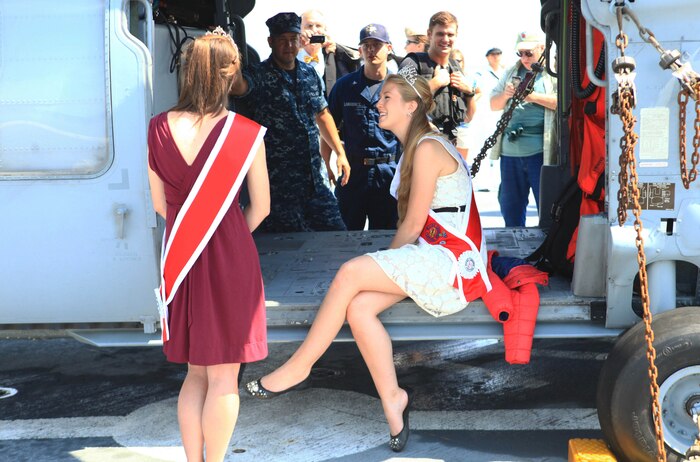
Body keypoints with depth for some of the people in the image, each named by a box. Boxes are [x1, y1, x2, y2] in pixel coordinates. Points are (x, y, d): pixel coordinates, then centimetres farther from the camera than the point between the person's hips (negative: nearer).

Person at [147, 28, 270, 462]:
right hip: (231, 258, -4)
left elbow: (160, 203, 6)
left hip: (181, 261, 4)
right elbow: (260, 207, -3)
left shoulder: (159, 128, -2)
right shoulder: (245, 132, -11)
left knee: (196, 373, 17)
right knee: (223, 377, 6)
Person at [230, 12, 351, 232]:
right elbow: (237, 85, -31)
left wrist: (340, 152, 19)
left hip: (314, 179, 6)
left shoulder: (309, 73, 10)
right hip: (279, 185, -6)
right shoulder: (259, 75, -9)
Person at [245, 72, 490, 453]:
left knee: (351, 272, -22)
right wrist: (383, 267, 5)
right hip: (432, 255, 9)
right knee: (358, 307, -13)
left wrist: (381, 263, 1)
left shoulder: (427, 149, -12)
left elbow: (412, 226, -12)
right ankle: (391, 398, -7)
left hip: (452, 260, -9)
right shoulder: (414, 148, 18)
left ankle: (298, 367, -11)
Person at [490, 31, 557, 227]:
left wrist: (534, 96, -20)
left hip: (540, 151, -6)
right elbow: (493, 105, 17)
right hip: (510, 150, 6)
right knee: (509, 204, 15)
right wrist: (505, 95, -4)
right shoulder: (511, 73, 18)